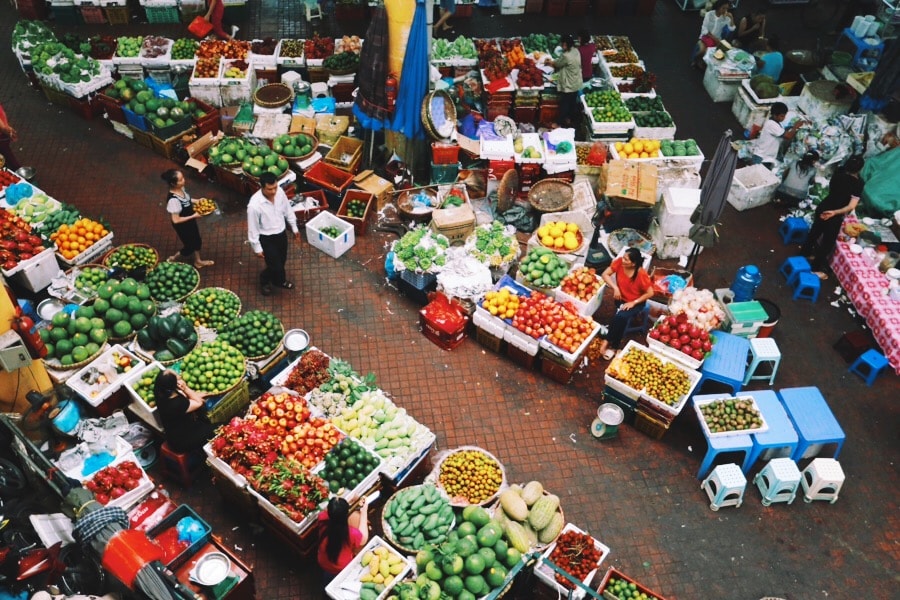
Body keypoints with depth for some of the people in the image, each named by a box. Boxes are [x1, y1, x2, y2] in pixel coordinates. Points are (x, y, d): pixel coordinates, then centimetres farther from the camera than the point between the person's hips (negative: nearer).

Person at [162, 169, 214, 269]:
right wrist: (193, 216, -25)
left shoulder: (181, 188, -14)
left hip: (190, 222, 8)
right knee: (190, 246, 15)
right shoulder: (173, 200, -39)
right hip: (183, 226, -8)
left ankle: (198, 261, 51)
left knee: (197, 241, 26)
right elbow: (176, 220, -31)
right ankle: (172, 260, 42)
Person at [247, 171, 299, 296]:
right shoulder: (254, 205, -33)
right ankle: (264, 280, 41)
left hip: (281, 233, 6)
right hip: (266, 238, -6)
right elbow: (253, 229, -21)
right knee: (275, 265, 7)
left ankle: (279, 280, 55)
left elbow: (287, 210, 2)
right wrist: (257, 248, -12)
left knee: (281, 261, 25)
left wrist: (294, 228, 12)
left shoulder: (280, 192, -17)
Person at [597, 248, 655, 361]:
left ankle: (608, 341, -11)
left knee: (621, 317, -29)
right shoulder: (619, 262, -16)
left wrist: (633, 303, -20)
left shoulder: (641, 274, -26)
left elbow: (650, 293, -17)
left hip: (636, 302, -3)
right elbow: (605, 274, -9)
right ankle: (613, 345, -14)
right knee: (620, 318, -27)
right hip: (621, 298, 3)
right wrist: (615, 288, -21)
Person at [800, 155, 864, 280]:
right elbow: (851, 207, -26)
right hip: (834, 216, -6)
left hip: (822, 207, 6)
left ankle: (805, 252, 48)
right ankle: (816, 268, 22)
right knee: (828, 242, 11)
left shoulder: (839, 172, -5)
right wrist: (835, 213, -27)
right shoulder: (858, 183, -21)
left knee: (815, 231, 28)